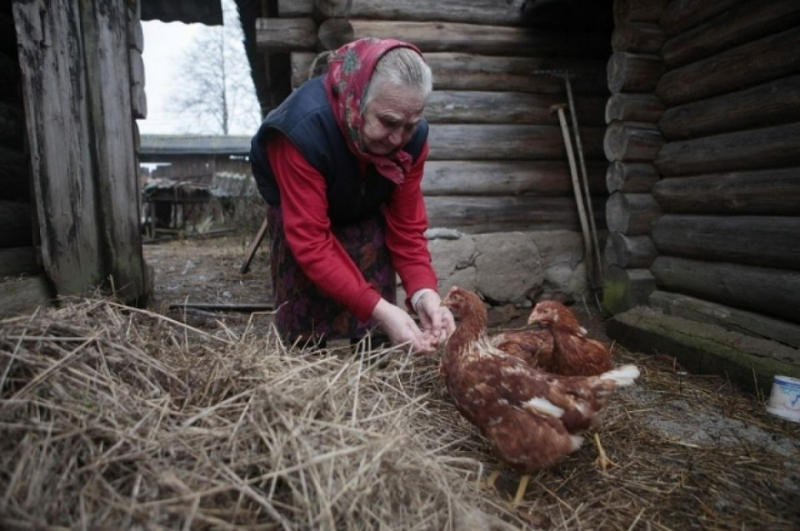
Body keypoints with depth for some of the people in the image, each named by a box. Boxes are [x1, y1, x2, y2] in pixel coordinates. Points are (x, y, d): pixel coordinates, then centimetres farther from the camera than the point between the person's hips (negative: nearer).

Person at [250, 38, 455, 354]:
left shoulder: (412, 137, -25)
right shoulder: (305, 128, -40)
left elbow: (407, 224, -19)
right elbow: (310, 242, -40)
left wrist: (423, 291, -36)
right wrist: (378, 309, -47)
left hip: (366, 214, 4)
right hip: (298, 213, -3)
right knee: (309, 321, -5)